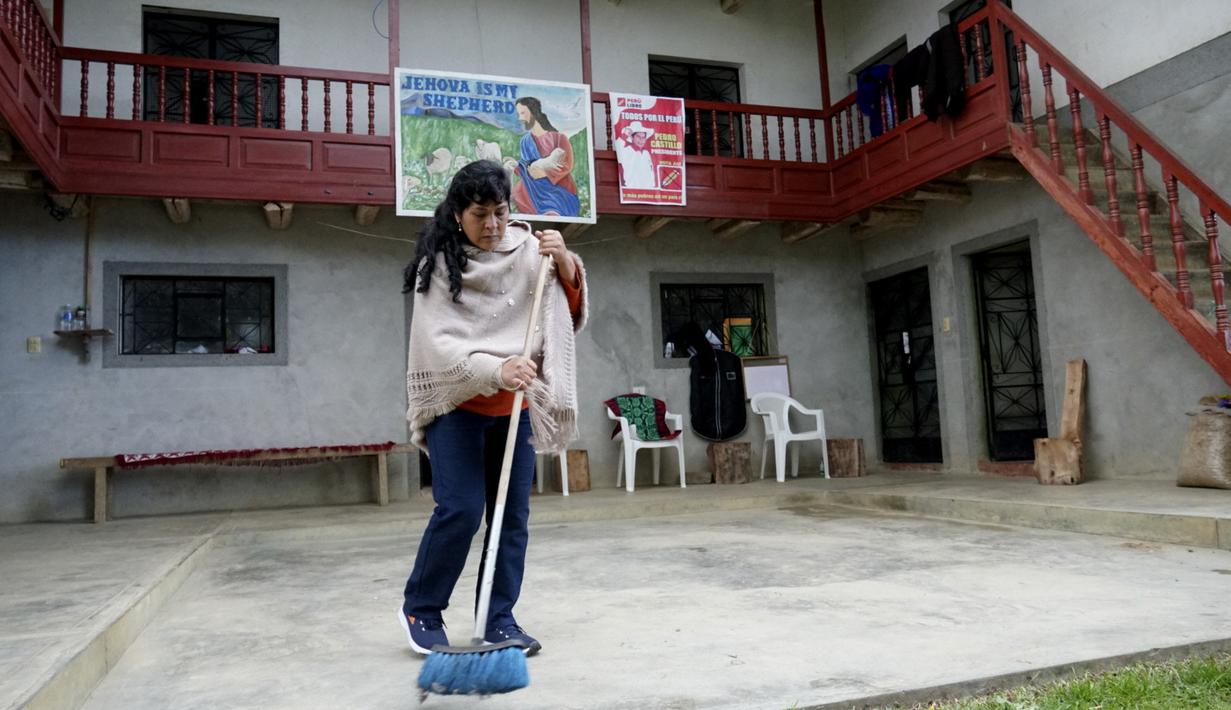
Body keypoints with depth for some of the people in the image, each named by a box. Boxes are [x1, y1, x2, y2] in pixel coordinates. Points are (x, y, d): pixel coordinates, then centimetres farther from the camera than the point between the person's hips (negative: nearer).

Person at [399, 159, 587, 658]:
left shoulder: (528, 249, 0)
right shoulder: (438, 265, -8)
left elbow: (572, 303, 6)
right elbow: (439, 344, -16)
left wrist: (564, 261, -14)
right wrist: (495, 370, -32)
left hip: (514, 406, 4)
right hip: (458, 403, -3)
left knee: (513, 515, 5)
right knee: (461, 510, -8)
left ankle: (499, 619, 18)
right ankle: (420, 609, 15)